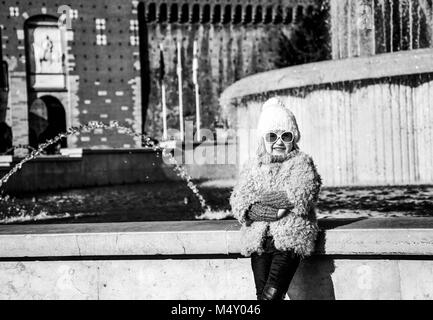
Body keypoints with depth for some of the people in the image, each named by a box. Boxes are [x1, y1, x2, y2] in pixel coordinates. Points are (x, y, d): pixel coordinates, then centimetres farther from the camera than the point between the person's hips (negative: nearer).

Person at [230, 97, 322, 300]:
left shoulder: (302, 163, 7)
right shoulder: (253, 166, 16)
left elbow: (300, 199, -10)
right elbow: (239, 202, 3)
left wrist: (260, 200, -6)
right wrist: (274, 209, -13)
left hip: (290, 238, -3)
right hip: (258, 239, 4)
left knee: (272, 293, -19)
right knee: (262, 294, -7)